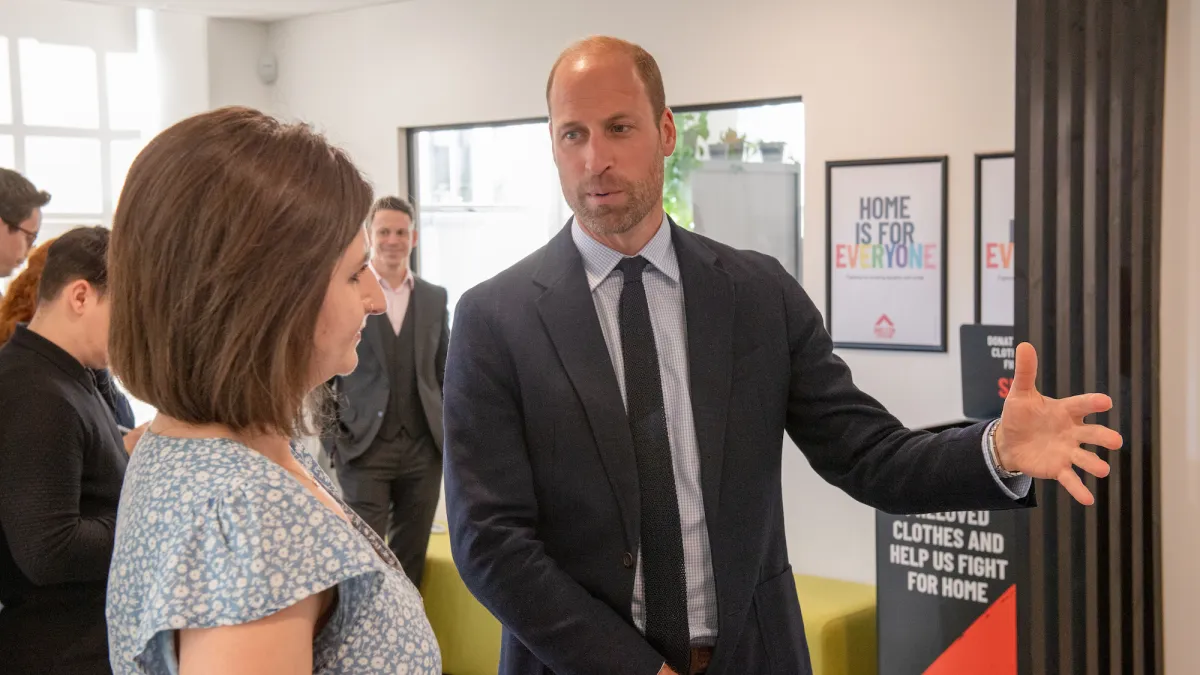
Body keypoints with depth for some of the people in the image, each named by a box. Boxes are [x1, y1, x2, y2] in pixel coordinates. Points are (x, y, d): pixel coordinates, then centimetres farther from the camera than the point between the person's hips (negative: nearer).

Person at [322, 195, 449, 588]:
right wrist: (329, 439, -6)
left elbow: (444, 372, 14)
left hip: (423, 446, 3)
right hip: (363, 447, -3)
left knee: (412, 556, 9)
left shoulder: (435, 298, 11)